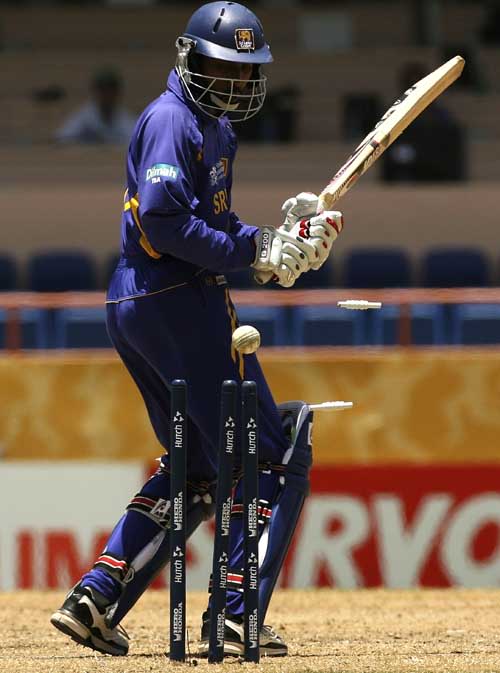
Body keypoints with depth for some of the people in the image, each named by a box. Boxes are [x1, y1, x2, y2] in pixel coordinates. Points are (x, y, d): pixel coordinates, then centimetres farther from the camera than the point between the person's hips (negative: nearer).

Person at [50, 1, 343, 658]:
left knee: (195, 467, 18)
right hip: (177, 300, -10)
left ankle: (94, 600, 12)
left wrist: (280, 239, 0)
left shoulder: (217, 128, 21)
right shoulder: (174, 120, -11)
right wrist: (252, 251, -19)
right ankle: (236, 616, -8)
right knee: (274, 455, -6)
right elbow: (163, 220, -22)